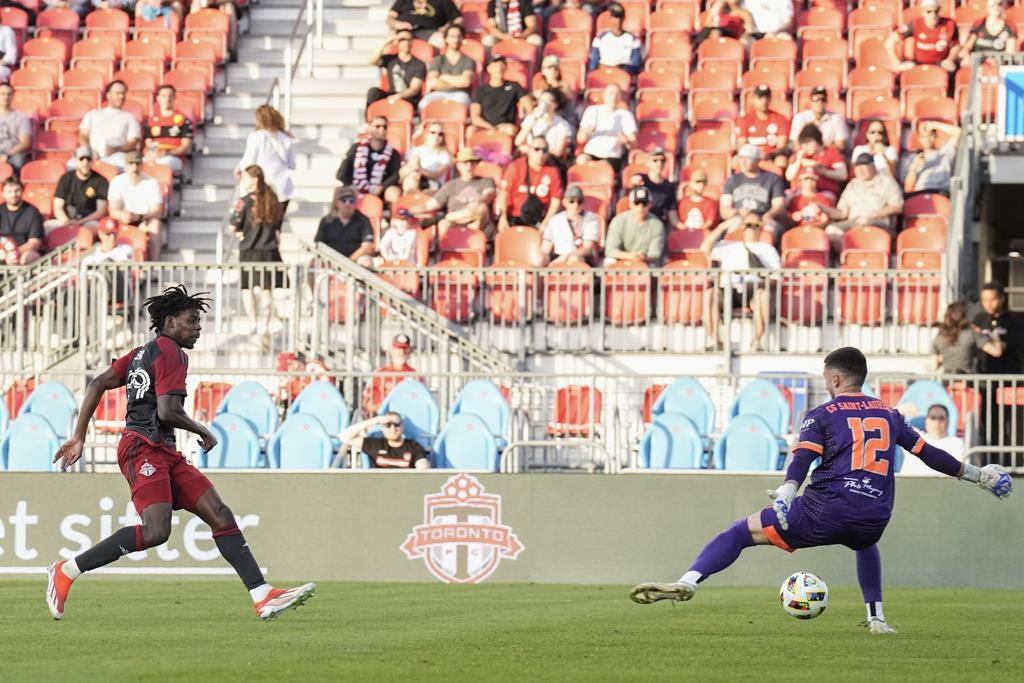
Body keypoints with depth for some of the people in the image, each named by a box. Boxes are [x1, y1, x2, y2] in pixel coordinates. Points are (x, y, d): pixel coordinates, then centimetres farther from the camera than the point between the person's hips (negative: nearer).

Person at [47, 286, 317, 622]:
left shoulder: (143, 352, 24)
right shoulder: (170, 352, -5)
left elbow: (97, 384, 20)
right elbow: (168, 412, -15)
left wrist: (79, 437, 20)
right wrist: (203, 432, 2)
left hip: (165, 454, 11)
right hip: (145, 448, -11)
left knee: (221, 515, 0)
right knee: (156, 531, -26)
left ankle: (263, 597, -8)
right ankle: (66, 571, -17)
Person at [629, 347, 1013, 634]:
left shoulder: (823, 415, 9)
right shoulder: (888, 415, 21)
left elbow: (802, 460, -8)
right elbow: (928, 454, 26)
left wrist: (784, 496, -24)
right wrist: (977, 475, 37)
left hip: (827, 508, -4)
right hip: (874, 518, 4)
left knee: (742, 532, 1)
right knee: (865, 545, 43)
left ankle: (688, 582, -19)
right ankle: (877, 618, 34)